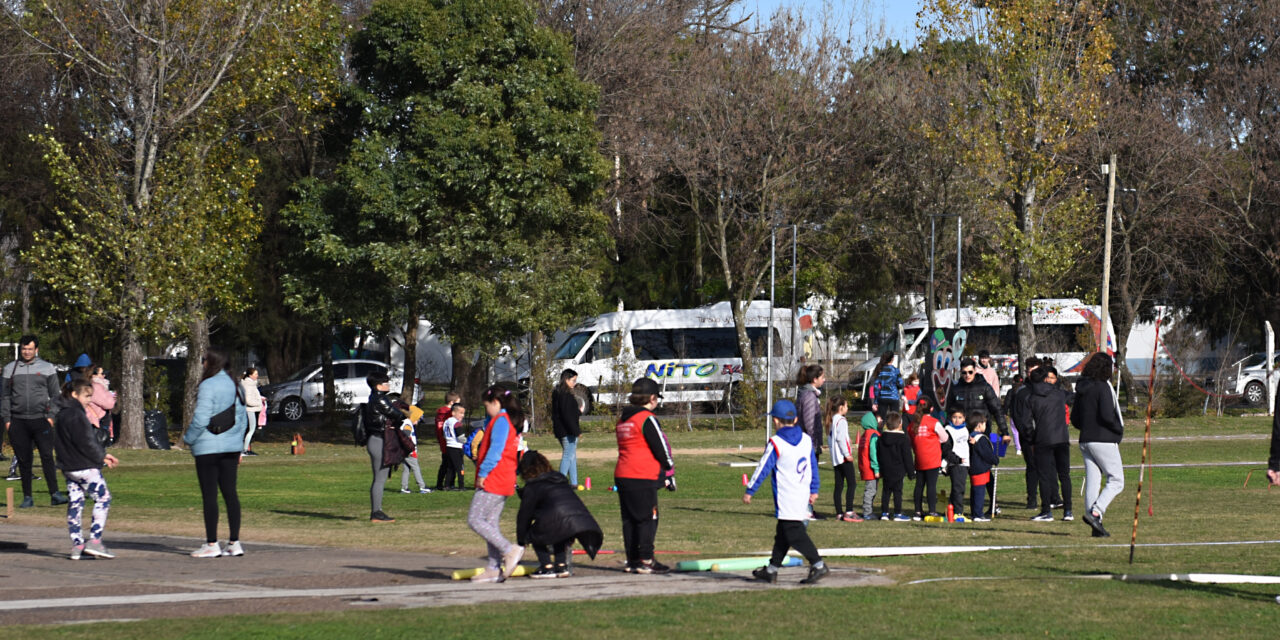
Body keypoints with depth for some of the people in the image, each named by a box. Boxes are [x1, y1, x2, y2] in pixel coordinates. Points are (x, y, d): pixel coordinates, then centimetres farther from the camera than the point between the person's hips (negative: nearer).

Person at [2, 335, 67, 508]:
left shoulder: (47, 368, 7)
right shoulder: (10, 369, 11)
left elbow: (55, 394, 7)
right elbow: (5, 396, 13)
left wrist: (51, 415, -4)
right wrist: (6, 419, 4)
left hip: (41, 420, -2)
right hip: (18, 422, 2)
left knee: (47, 457, -10)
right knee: (23, 460, 3)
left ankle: (54, 494, -11)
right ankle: (27, 497, 8)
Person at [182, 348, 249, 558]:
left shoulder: (208, 386, -14)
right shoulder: (234, 385, 10)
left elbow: (201, 419, -18)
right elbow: (242, 417, 14)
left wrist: (188, 438, -1)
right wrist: (239, 447, 20)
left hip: (208, 447, -7)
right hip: (231, 446, 7)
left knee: (209, 495, -3)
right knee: (230, 493, 8)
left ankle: (212, 544, -2)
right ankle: (235, 543, 7)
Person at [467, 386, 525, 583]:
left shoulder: (500, 421, -11)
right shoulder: (508, 421, 19)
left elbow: (495, 450, -20)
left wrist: (483, 473, -18)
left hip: (492, 480, -10)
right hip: (504, 482, 10)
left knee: (475, 520, -10)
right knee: (490, 523, 10)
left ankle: (510, 550, -15)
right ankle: (494, 568, 8)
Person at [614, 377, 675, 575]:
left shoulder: (623, 420, 17)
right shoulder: (647, 419, -9)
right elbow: (661, 449, -9)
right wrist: (669, 475, 0)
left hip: (622, 475, 8)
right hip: (643, 477, -8)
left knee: (629, 519, 10)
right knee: (648, 519, -4)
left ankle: (632, 561, 12)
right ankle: (646, 561, -6)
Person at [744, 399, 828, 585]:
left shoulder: (775, 444, -11)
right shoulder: (806, 439, 8)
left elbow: (763, 469, -8)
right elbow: (813, 467, 15)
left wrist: (749, 491, 1)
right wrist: (813, 490, 25)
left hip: (786, 498, -8)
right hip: (803, 496, 8)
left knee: (794, 533, -9)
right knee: (782, 533, 15)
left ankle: (818, 565, -19)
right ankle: (772, 570, 22)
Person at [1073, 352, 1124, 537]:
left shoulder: (1082, 389, 12)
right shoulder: (1103, 387, -12)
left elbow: (1074, 419, 15)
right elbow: (1107, 415, -20)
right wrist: (1119, 429, -4)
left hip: (1086, 441, 8)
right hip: (1103, 440, -8)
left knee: (1092, 483, 6)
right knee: (1116, 481, -1)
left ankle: (1096, 526, 5)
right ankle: (1095, 512, -17)